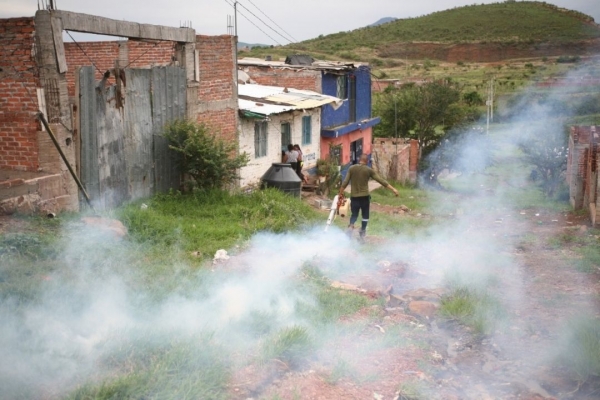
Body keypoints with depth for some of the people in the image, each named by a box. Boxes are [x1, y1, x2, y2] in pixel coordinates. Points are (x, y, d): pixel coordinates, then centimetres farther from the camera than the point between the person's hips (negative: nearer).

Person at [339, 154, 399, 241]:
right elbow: (381, 180, -4)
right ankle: (362, 232, 17)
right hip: (364, 196, -2)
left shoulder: (351, 168, 1)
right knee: (365, 215, 14)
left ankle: (351, 226, -15)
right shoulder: (368, 170, -3)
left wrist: (340, 193, 5)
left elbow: (345, 182, -2)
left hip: (354, 196, 2)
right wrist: (393, 189, -2)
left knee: (354, 214, 13)